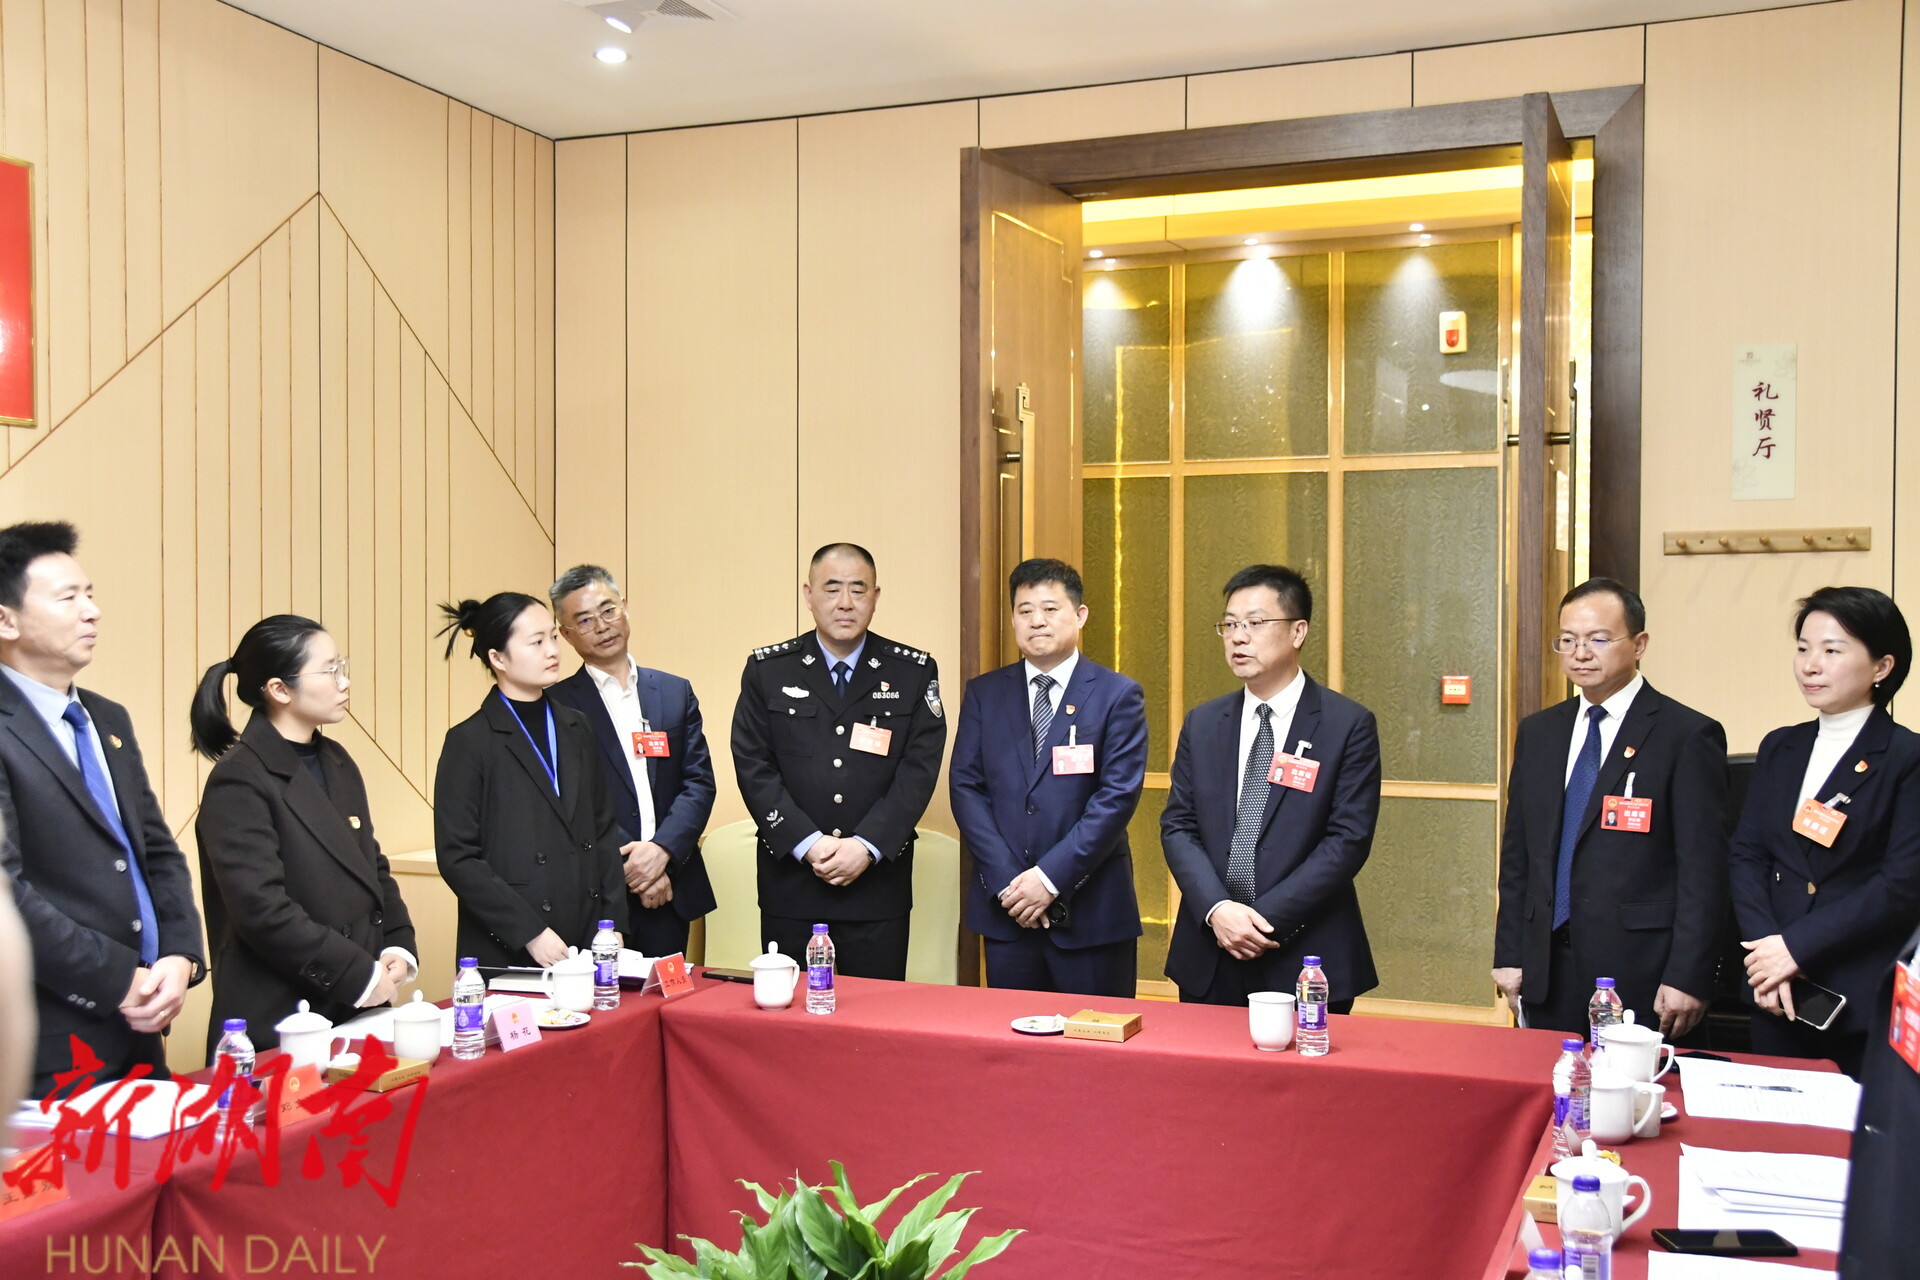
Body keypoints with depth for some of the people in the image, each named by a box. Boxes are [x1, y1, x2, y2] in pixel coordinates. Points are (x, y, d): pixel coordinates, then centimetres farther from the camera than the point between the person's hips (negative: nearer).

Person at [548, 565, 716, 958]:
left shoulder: (675, 692, 11)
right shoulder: (558, 704, 0)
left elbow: (699, 782, 4)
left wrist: (661, 849, -11)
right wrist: (628, 862, -14)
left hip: (670, 888, 3)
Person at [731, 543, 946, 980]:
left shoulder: (914, 672, 4)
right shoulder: (767, 670, 4)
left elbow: (919, 769, -3)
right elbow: (753, 767, -2)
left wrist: (867, 846, -14)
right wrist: (807, 844, -12)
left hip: (878, 882, 0)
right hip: (791, 880, 0)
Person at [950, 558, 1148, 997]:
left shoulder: (1119, 695, -2)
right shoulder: (984, 693, 8)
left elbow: (1118, 795, -9)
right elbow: (965, 787, 3)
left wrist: (1051, 877, -15)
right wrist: (1006, 881, -8)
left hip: (1091, 912, -3)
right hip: (1005, 911, 3)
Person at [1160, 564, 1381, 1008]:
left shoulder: (1349, 725, -4)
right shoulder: (1202, 723, 9)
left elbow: (1349, 839, -9)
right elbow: (1177, 826, 4)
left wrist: (1269, 919, -15)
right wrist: (1216, 910, -12)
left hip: (1306, 960, -3)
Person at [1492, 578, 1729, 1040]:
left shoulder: (1688, 736, -5)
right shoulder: (1538, 733, 12)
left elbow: (1703, 872, -8)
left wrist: (1687, 979, -12)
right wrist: (1509, 955, 9)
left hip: (1639, 972, -5)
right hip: (1546, 973, 5)